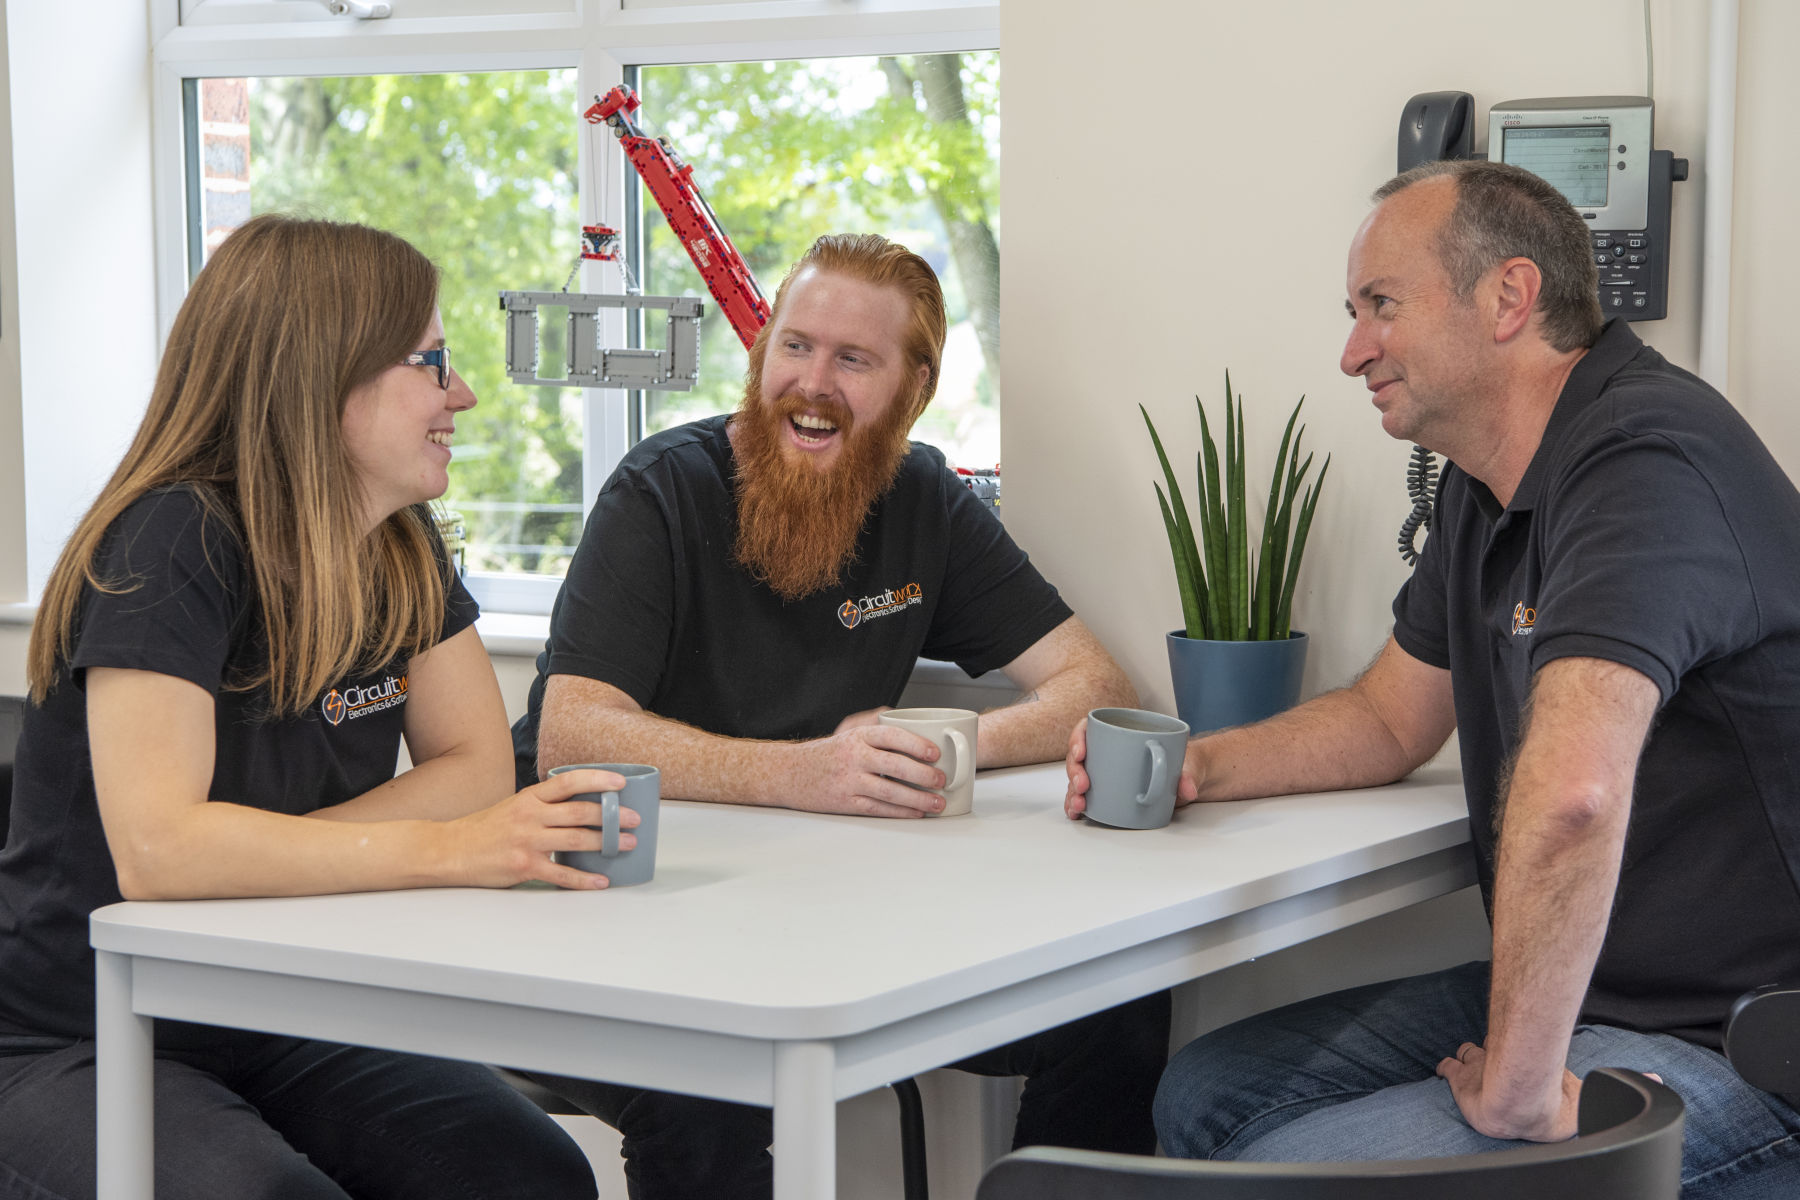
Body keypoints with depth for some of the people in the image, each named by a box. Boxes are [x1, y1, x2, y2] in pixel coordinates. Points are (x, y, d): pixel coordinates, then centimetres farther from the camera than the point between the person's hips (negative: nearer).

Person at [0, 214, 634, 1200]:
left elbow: (477, 765, 0)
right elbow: (156, 849, -30)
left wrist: (266, 859, -16)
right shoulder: (177, 542, -20)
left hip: (284, 1034, 6)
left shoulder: (401, 546, 3)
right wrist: (450, 849, -30)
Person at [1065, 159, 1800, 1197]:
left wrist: (1515, 1091, -32)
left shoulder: (1644, 459, -24)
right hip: (1562, 992, 10)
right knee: (1206, 1098, 10)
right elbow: (1392, 719, 25)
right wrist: (1193, 768, 8)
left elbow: (1569, 794, -39)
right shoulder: (1487, 486, 11)